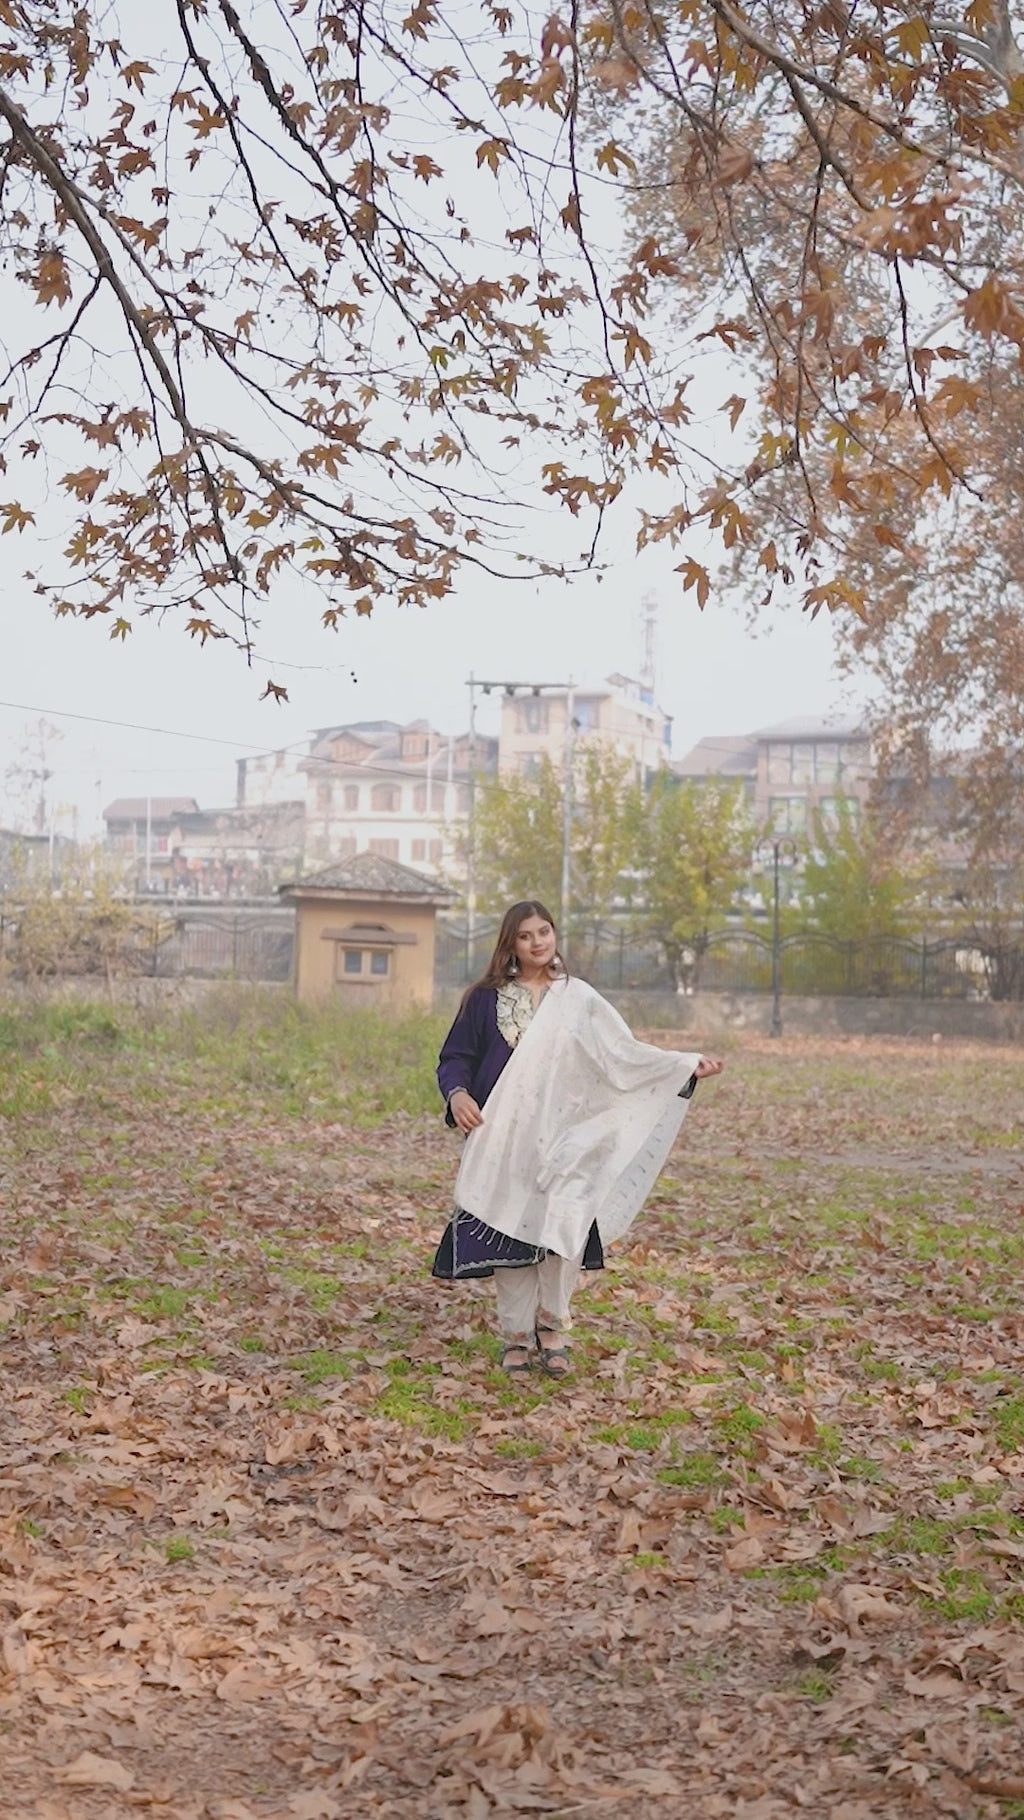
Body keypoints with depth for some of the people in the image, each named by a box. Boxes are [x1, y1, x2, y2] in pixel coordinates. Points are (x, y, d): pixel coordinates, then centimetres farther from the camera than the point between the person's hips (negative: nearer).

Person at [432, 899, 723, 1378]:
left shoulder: (578, 998, 9)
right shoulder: (486, 998, 7)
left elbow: (624, 1052, 8)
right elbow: (454, 1056, 7)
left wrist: (688, 1066, 0)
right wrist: (457, 1094, -14)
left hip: (560, 1138, 0)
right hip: (502, 1137, 0)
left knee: (563, 1227, -14)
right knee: (510, 1230, -1)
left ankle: (551, 1324, 6)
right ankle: (516, 1335, 15)